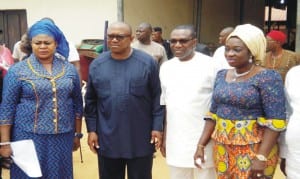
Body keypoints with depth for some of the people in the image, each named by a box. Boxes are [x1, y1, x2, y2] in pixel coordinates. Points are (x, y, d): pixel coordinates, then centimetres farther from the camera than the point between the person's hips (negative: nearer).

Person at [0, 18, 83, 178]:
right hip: (29, 137, -2)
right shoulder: (17, 70, -5)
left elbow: (77, 104, 9)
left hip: (63, 137, 3)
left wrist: (77, 134, 10)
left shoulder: (69, 69, 3)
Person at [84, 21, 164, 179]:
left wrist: (157, 127, -7)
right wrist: (91, 130, 3)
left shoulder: (147, 62, -5)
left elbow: (157, 98, -3)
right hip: (107, 139, 2)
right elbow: (90, 101, 6)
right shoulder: (96, 65, 2)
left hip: (141, 139, -2)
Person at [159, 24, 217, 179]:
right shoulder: (166, 67, 5)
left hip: (203, 139, -4)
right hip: (175, 140, 4)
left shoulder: (210, 65, -9)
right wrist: (163, 137, 11)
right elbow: (164, 105, 11)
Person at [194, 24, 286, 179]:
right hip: (222, 148, 6)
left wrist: (262, 157, -21)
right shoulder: (221, 75, 7)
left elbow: (275, 121, -16)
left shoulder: (267, 77, -12)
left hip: (253, 150, -5)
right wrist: (201, 145, 4)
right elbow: (213, 114, 10)